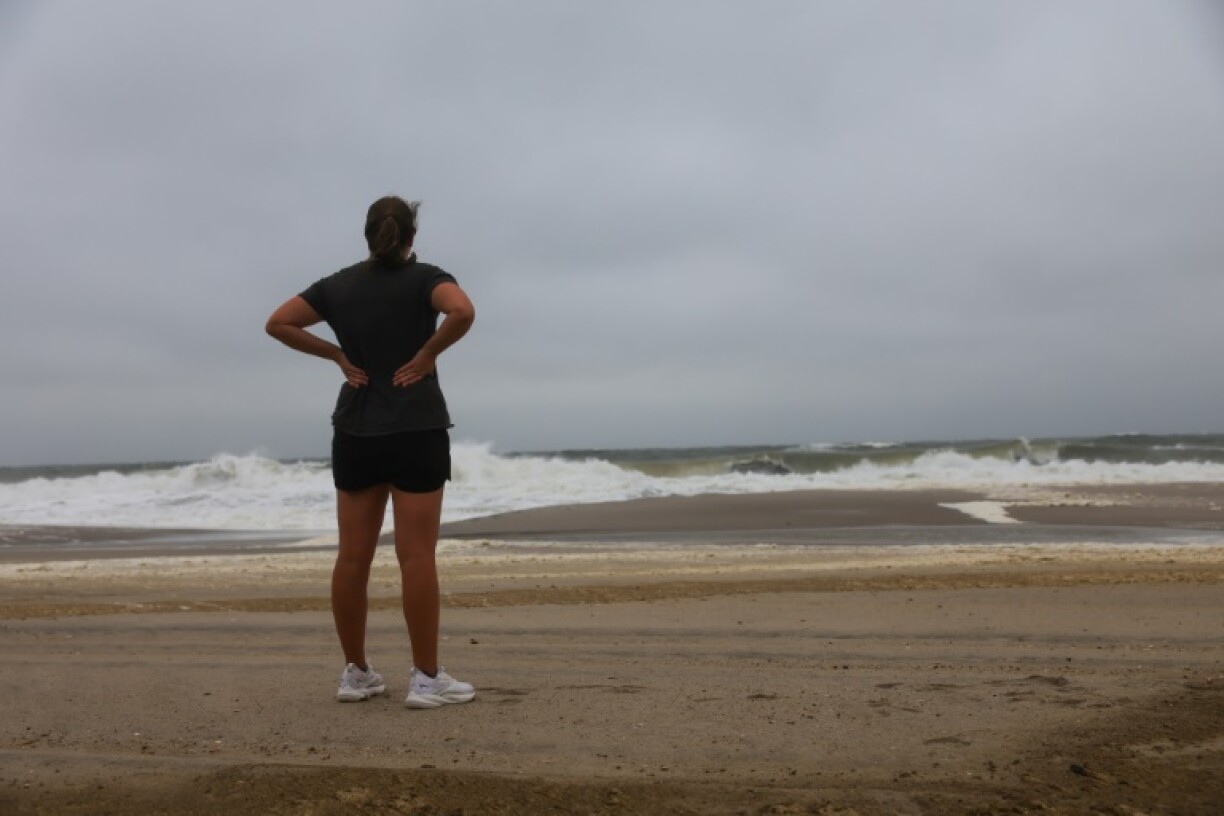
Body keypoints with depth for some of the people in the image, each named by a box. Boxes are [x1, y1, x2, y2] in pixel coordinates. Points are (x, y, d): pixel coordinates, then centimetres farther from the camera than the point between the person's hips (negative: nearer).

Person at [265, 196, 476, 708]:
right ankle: (427, 679, 2)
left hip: (354, 433, 5)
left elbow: (278, 324, 7)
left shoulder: (338, 285, 9)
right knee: (416, 556, -3)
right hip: (416, 431, -4)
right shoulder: (424, 278, -4)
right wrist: (427, 354, -11)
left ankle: (355, 673, 17)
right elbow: (463, 311, -23)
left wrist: (338, 356, 7)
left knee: (353, 556, 8)